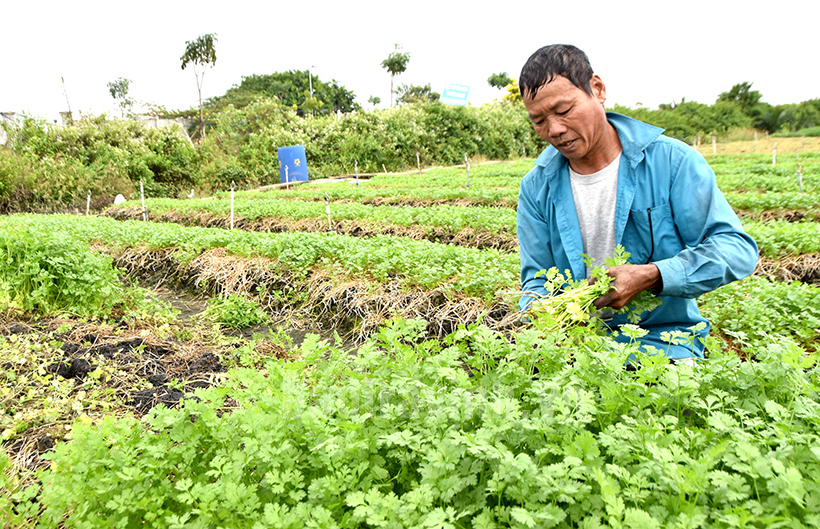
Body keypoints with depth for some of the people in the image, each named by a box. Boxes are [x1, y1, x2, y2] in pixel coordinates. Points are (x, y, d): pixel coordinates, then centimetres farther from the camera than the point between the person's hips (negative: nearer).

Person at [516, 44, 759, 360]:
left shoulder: (671, 160, -5)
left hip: (661, 340, -1)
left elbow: (738, 249, -7)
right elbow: (536, 280, 6)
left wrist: (652, 276, -23)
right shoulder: (536, 188, 4)